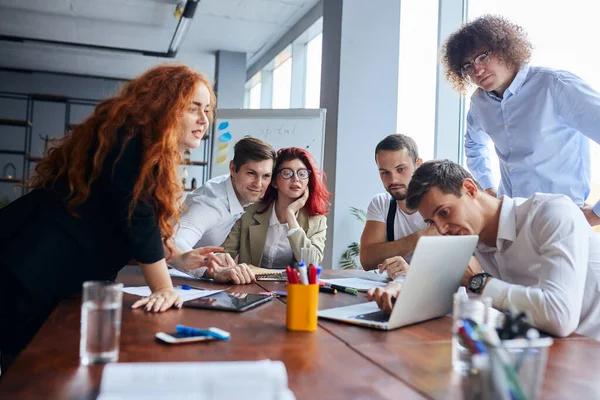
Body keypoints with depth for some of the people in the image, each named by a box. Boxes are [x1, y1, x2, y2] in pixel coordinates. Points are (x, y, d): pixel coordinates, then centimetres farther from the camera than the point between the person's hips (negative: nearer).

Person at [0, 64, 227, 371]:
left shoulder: (152, 151, 13)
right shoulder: (131, 138, -18)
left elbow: (139, 219, 17)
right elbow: (136, 217, -21)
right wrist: (163, 288, -15)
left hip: (58, 275, 10)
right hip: (29, 267, -9)